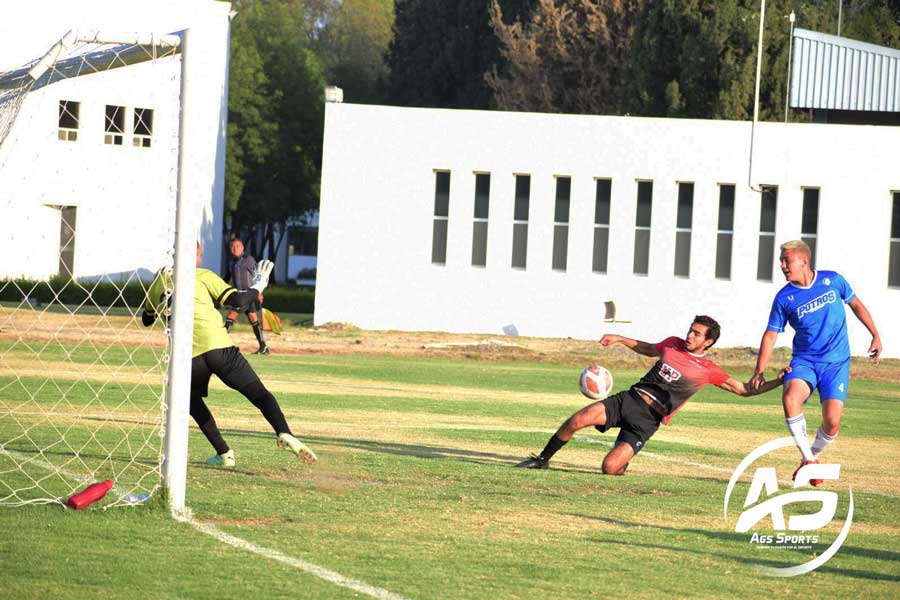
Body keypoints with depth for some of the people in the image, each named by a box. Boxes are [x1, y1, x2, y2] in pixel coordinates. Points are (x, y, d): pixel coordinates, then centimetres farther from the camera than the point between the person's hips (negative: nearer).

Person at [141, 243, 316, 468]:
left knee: (192, 400, 28)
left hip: (188, 357, 2)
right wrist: (257, 286, 19)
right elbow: (238, 301, 2)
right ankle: (284, 433, -28)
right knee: (260, 394, -1)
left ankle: (224, 454, 14)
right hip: (219, 347, -2)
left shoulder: (158, 284, 20)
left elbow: (147, 319, 35)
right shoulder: (203, 276, 10)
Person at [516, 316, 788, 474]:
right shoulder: (673, 344, 12)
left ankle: (623, 463, 18)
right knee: (578, 419, -21)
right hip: (629, 399, 4)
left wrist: (778, 382, -8)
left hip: (648, 419, -4)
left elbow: (744, 389, 3)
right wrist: (619, 338, 26)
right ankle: (543, 459, -3)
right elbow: (647, 349, 34)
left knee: (610, 468, -21)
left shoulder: (709, 370, 0)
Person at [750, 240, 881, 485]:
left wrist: (875, 335, 16)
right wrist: (760, 371, -6)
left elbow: (856, 305, 15)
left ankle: (813, 455, 19)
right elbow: (771, 335, 2)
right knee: (790, 397, -31)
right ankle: (807, 458, -16)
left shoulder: (832, 280, -1)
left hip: (836, 363, 0)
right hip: (804, 361, 0)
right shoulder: (784, 298, -2)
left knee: (832, 423, -14)